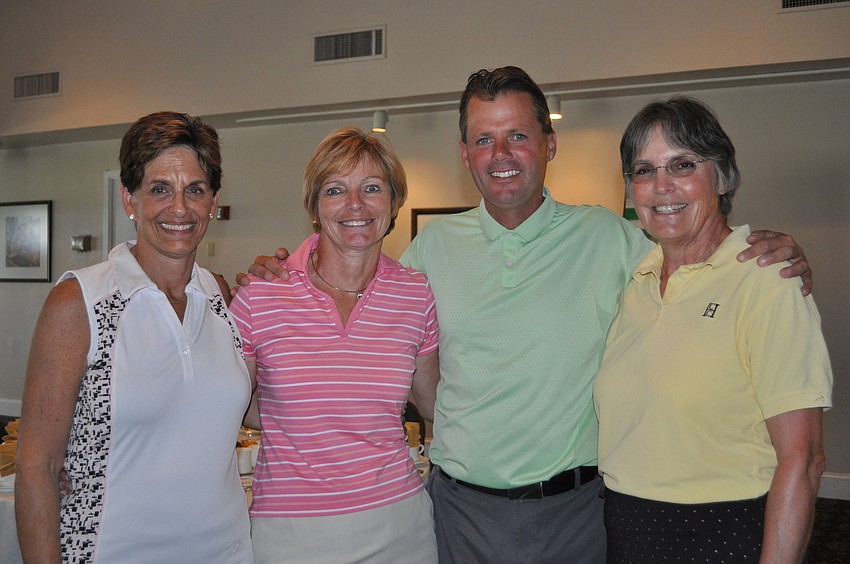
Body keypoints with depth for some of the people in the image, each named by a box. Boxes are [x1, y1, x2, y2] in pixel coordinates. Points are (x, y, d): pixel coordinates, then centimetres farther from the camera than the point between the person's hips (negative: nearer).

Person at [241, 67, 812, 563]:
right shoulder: (435, 242, 1)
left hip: (572, 510, -1)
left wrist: (782, 262, -16)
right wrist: (283, 280, 0)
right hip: (460, 507, 2)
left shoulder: (607, 237, -4)